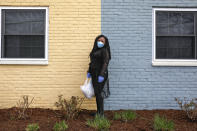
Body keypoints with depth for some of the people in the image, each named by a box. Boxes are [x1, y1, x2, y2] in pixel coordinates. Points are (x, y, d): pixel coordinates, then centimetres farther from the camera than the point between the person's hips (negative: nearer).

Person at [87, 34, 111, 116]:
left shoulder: (104, 50, -9)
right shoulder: (95, 50, 16)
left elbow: (105, 63, -17)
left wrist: (101, 75, -23)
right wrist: (89, 72, 13)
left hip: (100, 74, -8)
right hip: (94, 73, 8)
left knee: (98, 93, -10)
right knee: (96, 93, 9)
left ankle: (101, 113, -5)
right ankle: (98, 112, 16)